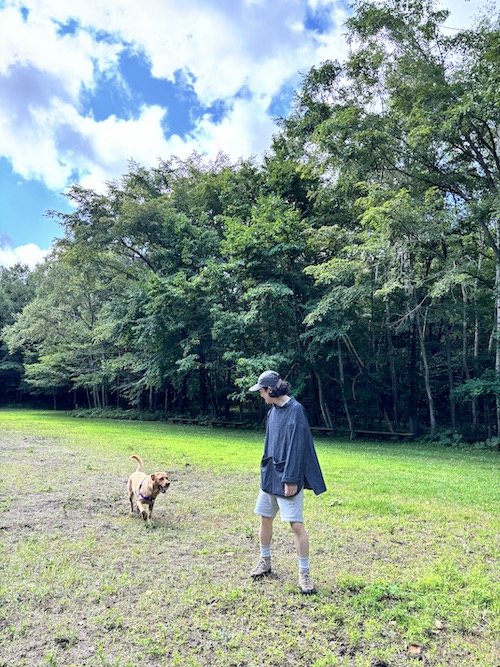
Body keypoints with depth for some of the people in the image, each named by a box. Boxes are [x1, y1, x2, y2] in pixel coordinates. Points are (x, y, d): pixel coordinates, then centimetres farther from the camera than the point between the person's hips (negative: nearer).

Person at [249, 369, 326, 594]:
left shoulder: (295, 409, -16)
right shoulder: (272, 411, 8)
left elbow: (297, 447, -19)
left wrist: (291, 479, -20)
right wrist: (266, 469, 17)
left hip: (288, 478, -8)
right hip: (269, 475, 8)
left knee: (296, 524, -4)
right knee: (265, 519, 16)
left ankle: (304, 573, 10)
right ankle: (265, 561, 34)